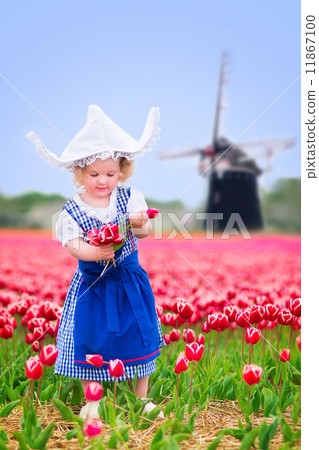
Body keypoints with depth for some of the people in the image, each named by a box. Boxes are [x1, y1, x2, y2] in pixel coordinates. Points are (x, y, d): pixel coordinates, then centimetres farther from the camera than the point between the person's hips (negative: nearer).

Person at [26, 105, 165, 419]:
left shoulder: (130, 198, -5)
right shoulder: (71, 211, -9)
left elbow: (144, 231, -14)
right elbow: (73, 246, -18)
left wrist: (138, 224, -37)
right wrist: (96, 253, -37)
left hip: (130, 282, 1)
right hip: (91, 285, -1)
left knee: (139, 336, 8)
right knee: (89, 339, 6)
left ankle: (141, 398, 28)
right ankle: (92, 400, 27)